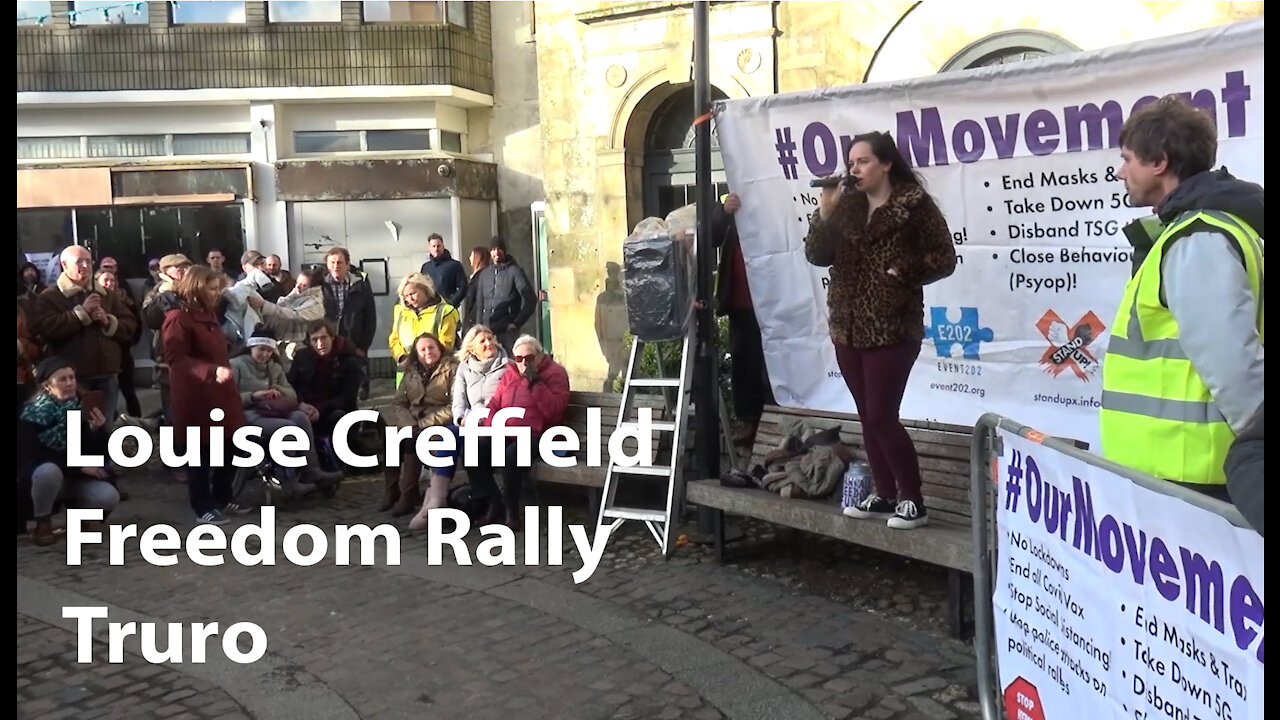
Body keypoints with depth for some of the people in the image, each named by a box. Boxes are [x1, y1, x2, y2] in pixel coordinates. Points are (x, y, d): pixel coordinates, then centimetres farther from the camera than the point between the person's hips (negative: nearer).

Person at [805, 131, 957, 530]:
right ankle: (885, 496, 22)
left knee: (881, 417, -7)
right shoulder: (846, 204, 9)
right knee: (868, 418, 10)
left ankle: (913, 501, 8)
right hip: (848, 328, 6)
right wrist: (825, 212, -9)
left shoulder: (914, 203, -7)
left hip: (893, 329, -6)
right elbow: (817, 256, 2)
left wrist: (902, 272, -16)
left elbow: (944, 258, -6)